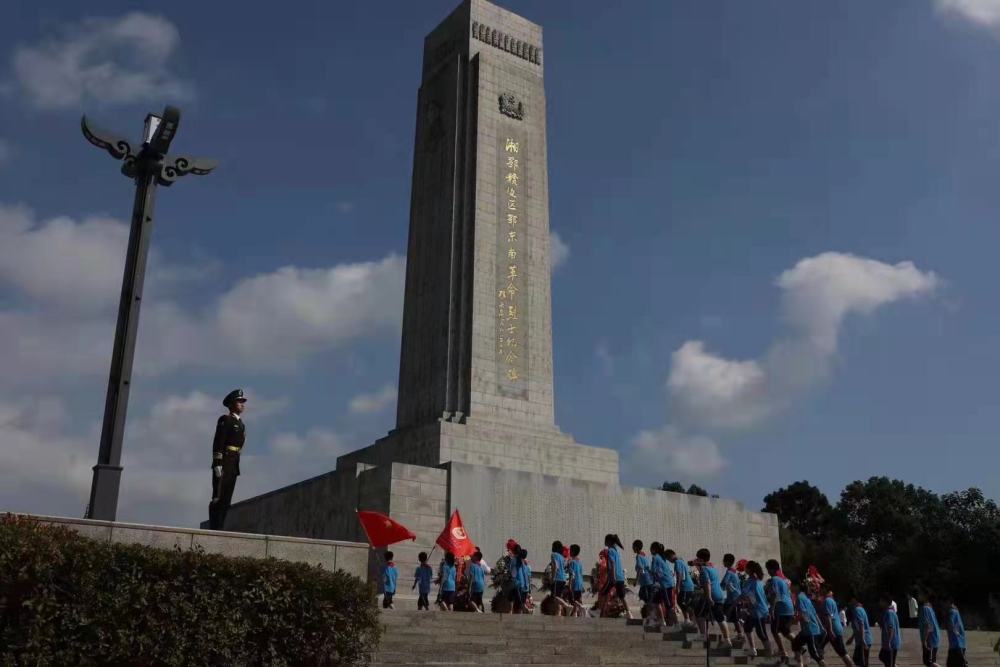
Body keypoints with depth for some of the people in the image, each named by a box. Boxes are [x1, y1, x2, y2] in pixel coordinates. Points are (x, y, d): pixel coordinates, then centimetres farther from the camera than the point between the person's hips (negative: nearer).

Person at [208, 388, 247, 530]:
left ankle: (219, 528, 9)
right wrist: (217, 464, -20)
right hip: (223, 463, -8)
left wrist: (236, 467, 16)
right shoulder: (225, 420, -4)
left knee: (226, 499, 7)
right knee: (218, 497, -8)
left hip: (234, 464, 8)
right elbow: (218, 442, -13)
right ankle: (214, 529, -8)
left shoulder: (241, 424, 20)